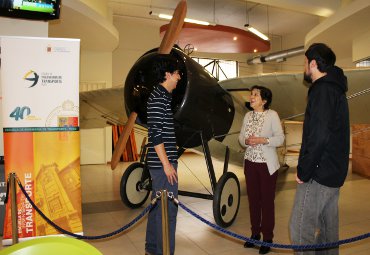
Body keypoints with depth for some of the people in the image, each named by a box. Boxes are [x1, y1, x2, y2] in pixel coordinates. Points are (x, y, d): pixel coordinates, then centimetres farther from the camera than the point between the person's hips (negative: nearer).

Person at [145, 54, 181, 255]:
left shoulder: (162, 95, 16)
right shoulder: (158, 98, -15)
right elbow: (155, 135, -21)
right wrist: (167, 163, -20)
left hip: (160, 163, 10)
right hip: (163, 163, -10)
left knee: (157, 206, 18)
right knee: (168, 209, -2)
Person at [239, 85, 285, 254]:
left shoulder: (272, 115, -7)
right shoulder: (248, 116, 7)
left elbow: (280, 138, -10)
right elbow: (241, 137, 8)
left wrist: (262, 140, -22)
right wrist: (246, 141, -14)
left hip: (267, 164, -4)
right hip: (250, 163, 5)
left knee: (267, 201, 3)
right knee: (253, 199, 11)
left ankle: (267, 238, 14)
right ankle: (255, 234, 25)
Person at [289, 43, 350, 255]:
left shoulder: (322, 91, -16)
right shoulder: (336, 89, 16)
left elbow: (318, 136, -24)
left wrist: (304, 171, -16)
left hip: (319, 174, -10)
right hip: (334, 173, 10)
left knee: (300, 229, -4)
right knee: (328, 227, 17)